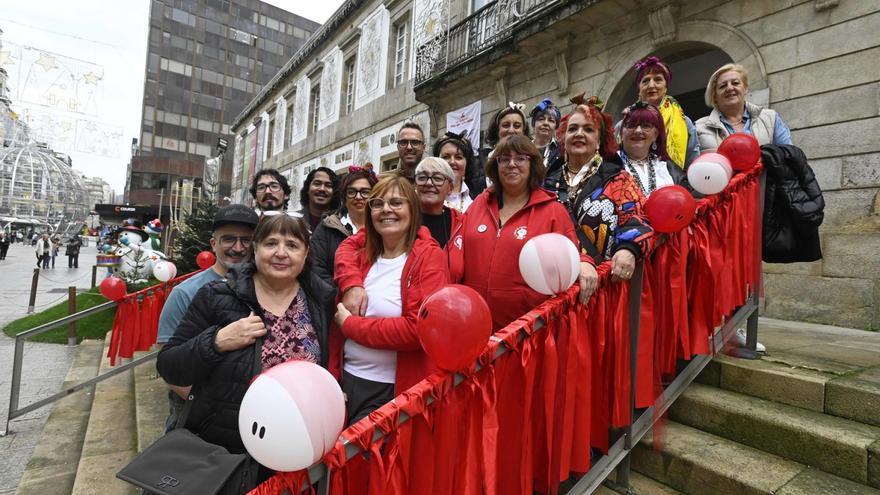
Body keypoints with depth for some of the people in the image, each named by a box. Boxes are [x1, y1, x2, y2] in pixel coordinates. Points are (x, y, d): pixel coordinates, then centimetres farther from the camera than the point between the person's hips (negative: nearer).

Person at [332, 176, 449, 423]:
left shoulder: (429, 257, -12)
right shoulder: (364, 257, 7)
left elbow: (419, 329, -20)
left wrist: (350, 324, -12)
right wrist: (352, 285, -9)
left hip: (393, 391, -5)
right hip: (348, 379, 6)